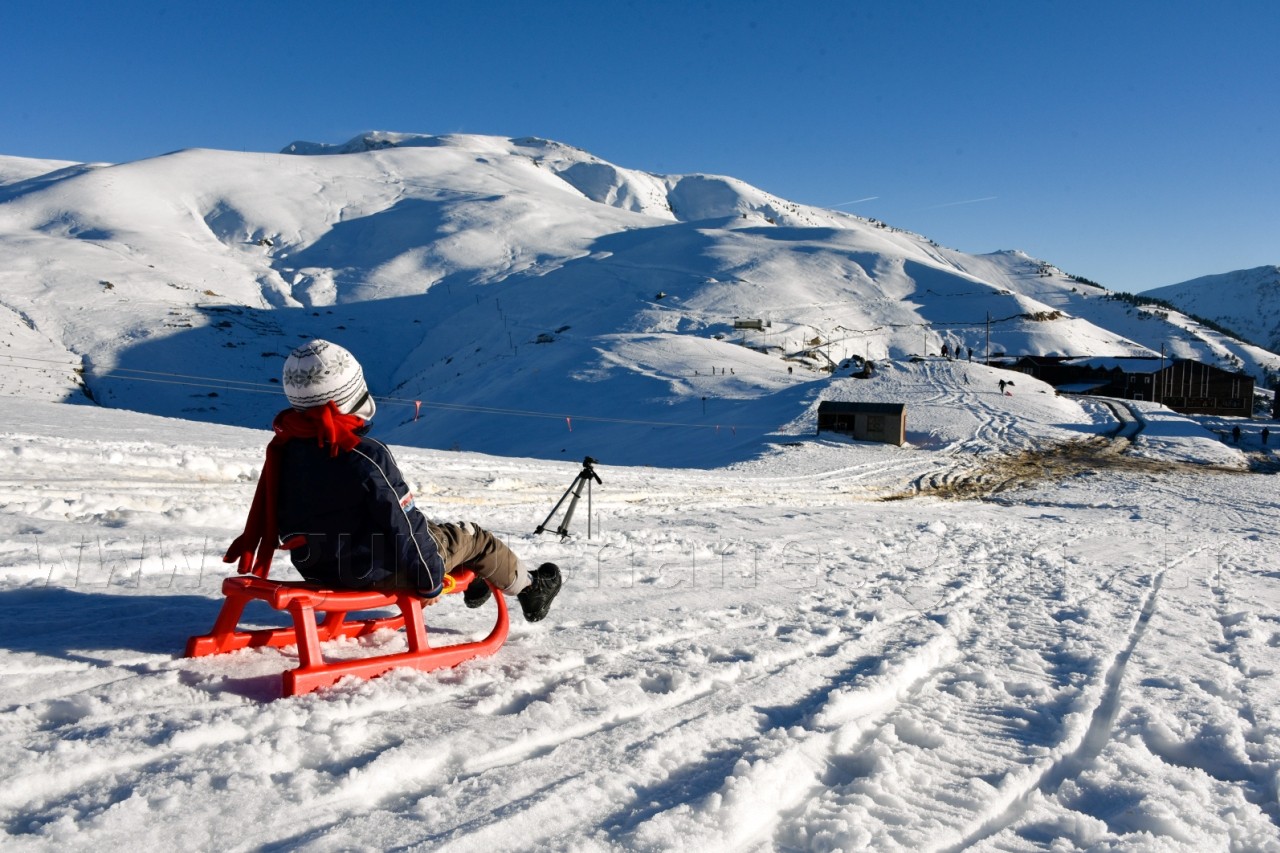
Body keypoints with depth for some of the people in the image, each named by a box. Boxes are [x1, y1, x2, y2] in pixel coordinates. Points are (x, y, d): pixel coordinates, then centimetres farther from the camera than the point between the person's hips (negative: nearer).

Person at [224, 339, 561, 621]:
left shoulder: (283, 448, -7)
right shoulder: (366, 455, -30)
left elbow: (268, 517, 7)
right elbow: (405, 525, -23)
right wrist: (429, 581, -8)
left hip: (318, 570, 8)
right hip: (378, 572, -8)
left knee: (427, 530, 31)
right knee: (472, 538, 14)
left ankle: (469, 584, 52)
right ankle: (528, 588, 39)